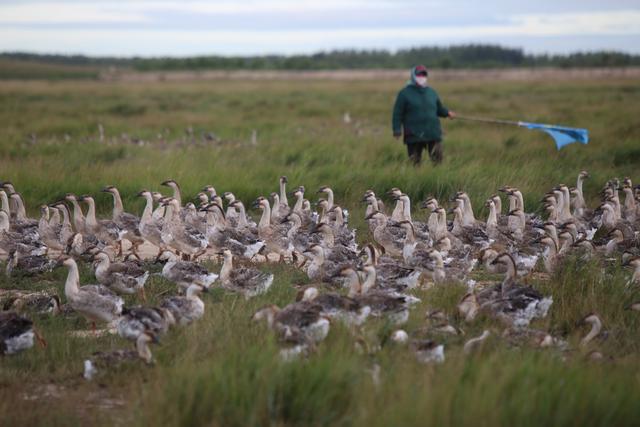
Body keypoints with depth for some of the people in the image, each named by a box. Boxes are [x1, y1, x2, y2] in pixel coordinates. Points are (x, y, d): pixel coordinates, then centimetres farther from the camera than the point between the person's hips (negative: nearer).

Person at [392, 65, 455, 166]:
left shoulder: (431, 92, 15)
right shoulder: (405, 93, 1)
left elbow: (439, 108, 23)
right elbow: (398, 114, -2)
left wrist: (447, 113, 3)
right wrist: (397, 130, -9)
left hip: (433, 134, 4)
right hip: (414, 135, -4)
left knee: (437, 159, -1)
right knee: (415, 162, 2)